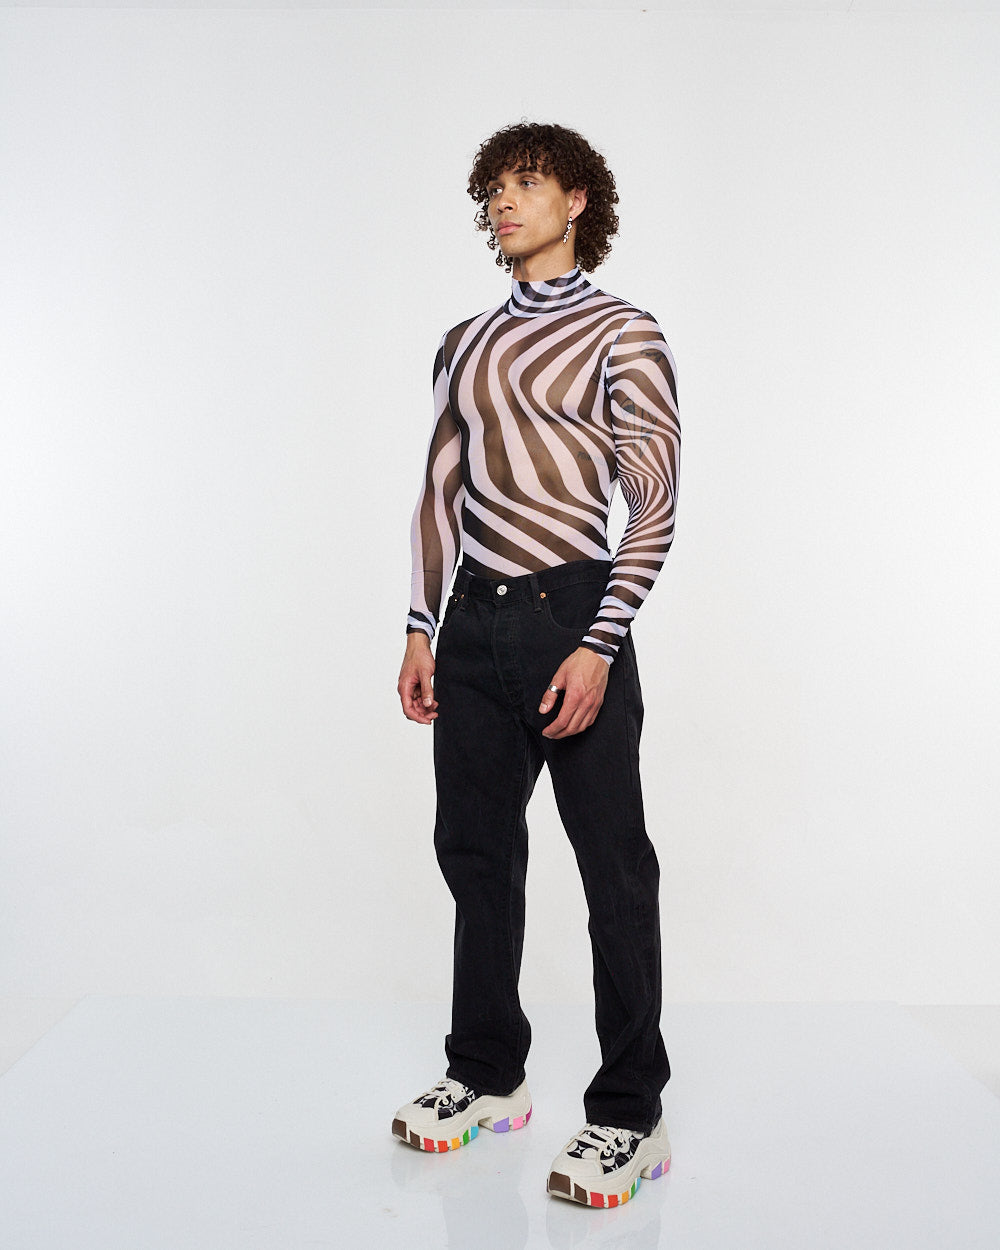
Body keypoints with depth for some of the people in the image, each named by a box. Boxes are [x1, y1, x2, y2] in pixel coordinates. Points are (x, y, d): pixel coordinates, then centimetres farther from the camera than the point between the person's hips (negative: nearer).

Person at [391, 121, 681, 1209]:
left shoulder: (622, 337, -1)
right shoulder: (463, 343, 17)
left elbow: (654, 508, -7)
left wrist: (599, 646, -15)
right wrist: (421, 628, 11)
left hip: (568, 612, -6)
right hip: (472, 620, 6)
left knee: (613, 866, 0)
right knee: (474, 850, 12)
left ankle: (629, 1115, 12)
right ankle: (487, 1078, 28)